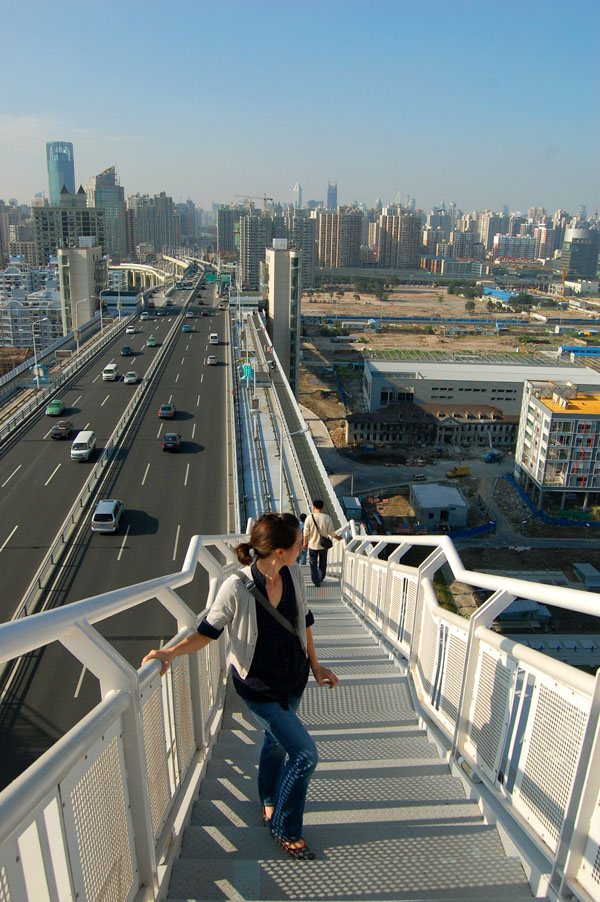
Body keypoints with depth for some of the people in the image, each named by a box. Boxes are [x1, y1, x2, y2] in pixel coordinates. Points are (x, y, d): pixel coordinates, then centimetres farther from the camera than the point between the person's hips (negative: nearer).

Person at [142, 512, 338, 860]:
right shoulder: (237, 588, -30)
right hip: (259, 685, -5)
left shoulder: (294, 575, -13)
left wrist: (315, 665, 10)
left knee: (276, 740, 27)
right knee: (305, 754, -4)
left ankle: (269, 803, 55)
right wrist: (171, 652, -28)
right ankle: (286, 829, 23)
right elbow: (209, 631, -15)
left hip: (294, 677, 6)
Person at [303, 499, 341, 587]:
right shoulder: (327, 518, -15)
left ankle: (316, 581, 18)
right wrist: (337, 537, 10)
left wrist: (305, 542, 8)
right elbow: (330, 532, -9)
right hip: (323, 545, 2)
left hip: (312, 545, -1)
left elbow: (306, 532, -8)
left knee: (313, 564, 14)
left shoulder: (309, 518, -16)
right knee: (322, 563, 22)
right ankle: (321, 579, 36)